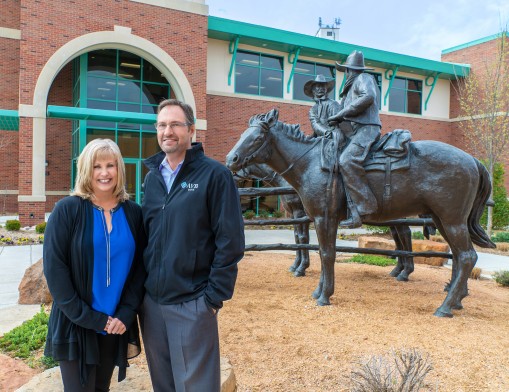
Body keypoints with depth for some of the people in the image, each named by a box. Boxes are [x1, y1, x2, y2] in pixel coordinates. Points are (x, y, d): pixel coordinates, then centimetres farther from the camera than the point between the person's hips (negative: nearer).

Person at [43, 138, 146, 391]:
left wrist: (126, 313, -8)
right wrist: (87, 317, -15)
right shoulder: (67, 210, -8)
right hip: (75, 326, -3)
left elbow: (140, 266, 2)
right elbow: (54, 268, -12)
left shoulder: (133, 212, 1)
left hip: (116, 325, 3)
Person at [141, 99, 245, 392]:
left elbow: (230, 241, -13)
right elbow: (145, 234, 14)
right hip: (151, 301, 6)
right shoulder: (152, 177, 8)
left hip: (192, 303, -5)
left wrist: (215, 296, -13)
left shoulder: (214, 175, -10)